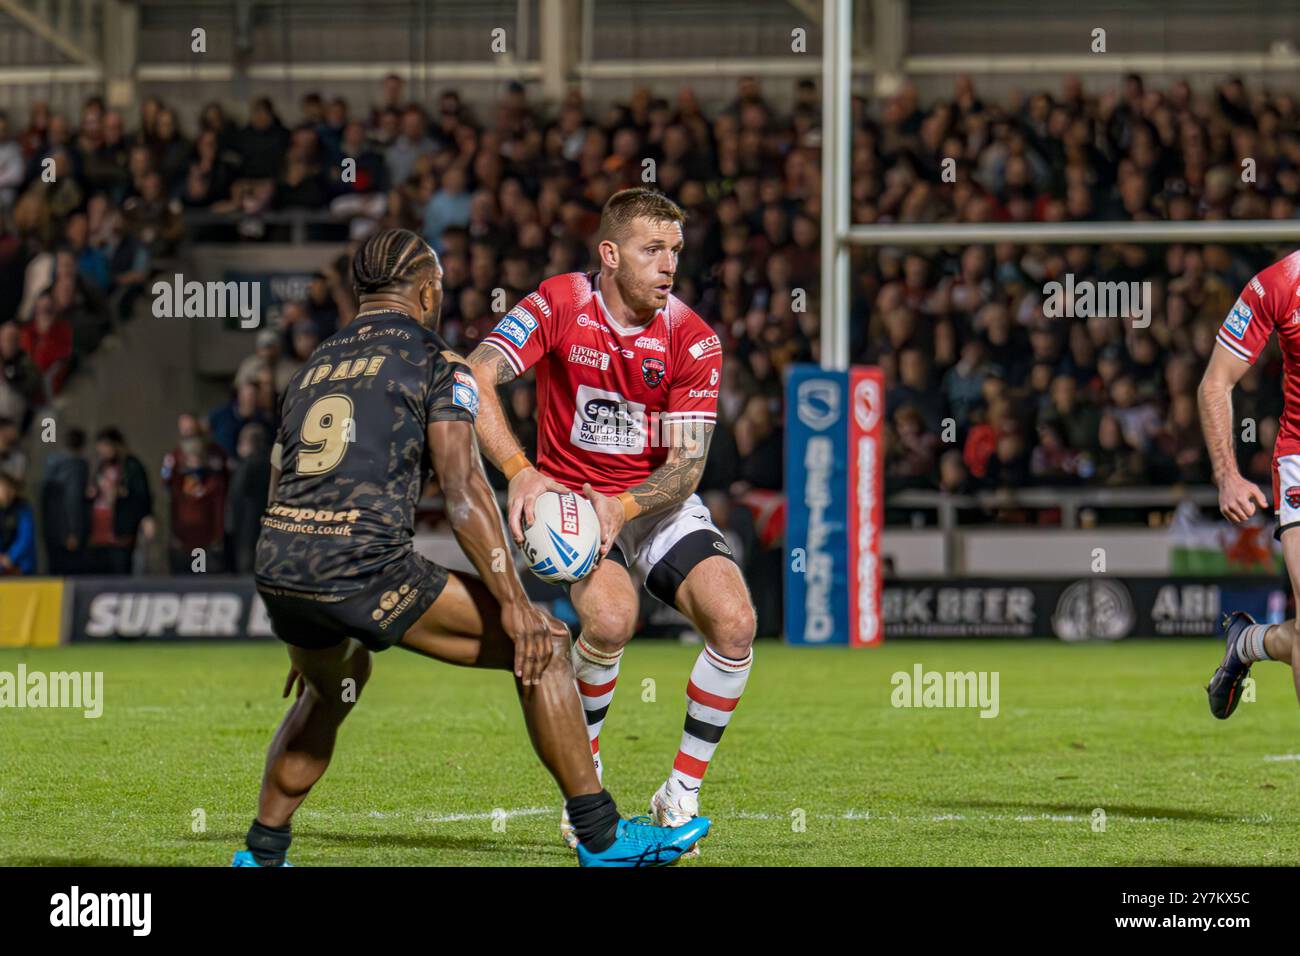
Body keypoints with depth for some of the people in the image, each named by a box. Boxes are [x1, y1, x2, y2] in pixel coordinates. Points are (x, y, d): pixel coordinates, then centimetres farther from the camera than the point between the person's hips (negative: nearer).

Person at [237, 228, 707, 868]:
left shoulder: (313, 366, 26)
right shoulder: (434, 361, 6)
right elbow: (462, 490, -7)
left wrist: (323, 634, 38)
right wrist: (514, 604, -10)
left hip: (273, 566, 7)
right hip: (364, 564, -7)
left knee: (328, 690, 36)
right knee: (539, 647, 4)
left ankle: (260, 856, 33)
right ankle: (602, 839, 2)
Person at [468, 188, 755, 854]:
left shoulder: (693, 340, -9)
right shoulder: (559, 306, -13)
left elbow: (685, 467, -11)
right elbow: (475, 379, -22)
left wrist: (624, 507, -31)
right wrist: (519, 471, -35)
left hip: (659, 502, 3)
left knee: (734, 622, -20)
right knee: (611, 616, -32)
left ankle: (681, 795, -2)